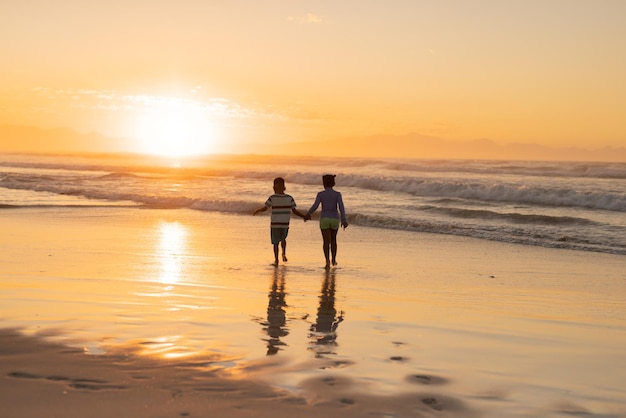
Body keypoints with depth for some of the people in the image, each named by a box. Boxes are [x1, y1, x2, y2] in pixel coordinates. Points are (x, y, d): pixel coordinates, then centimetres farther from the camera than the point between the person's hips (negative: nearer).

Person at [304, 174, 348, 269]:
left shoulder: (320, 194, -4)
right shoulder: (337, 194, -4)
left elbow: (314, 206, -11)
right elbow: (341, 206, -16)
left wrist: (308, 214, 7)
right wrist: (343, 220, -22)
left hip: (324, 219, -1)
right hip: (334, 220, 1)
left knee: (326, 242, 2)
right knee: (333, 239, 23)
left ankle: (328, 260, -17)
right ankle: (333, 260, 26)